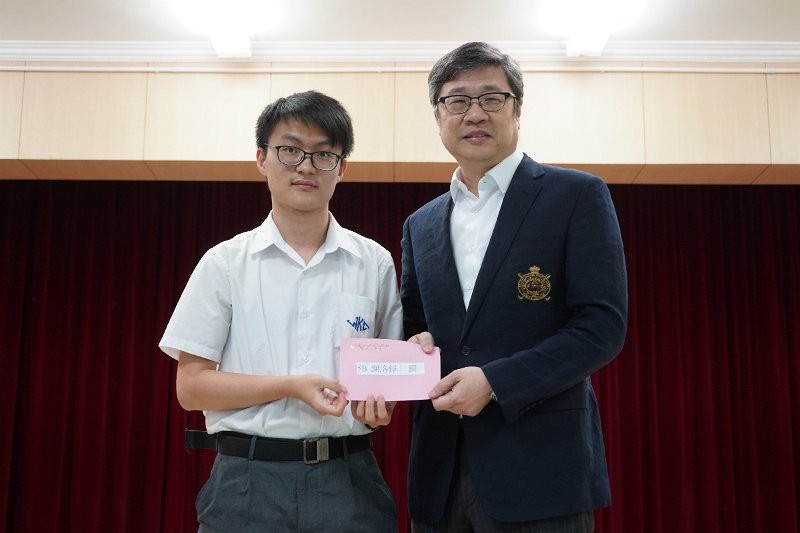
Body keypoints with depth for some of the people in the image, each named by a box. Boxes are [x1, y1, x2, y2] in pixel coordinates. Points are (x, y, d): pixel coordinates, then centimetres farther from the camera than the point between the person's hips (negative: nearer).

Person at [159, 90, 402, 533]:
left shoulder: (375, 263, 4)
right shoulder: (225, 263, 1)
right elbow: (191, 386, -2)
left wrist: (380, 398, -12)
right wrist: (290, 386, -15)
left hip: (347, 478, 1)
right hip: (249, 479, -1)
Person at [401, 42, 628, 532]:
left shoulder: (577, 196, -3)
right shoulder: (421, 225, 12)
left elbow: (603, 325, -10)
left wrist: (494, 381, -19)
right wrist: (416, 346, -5)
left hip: (540, 466, -4)